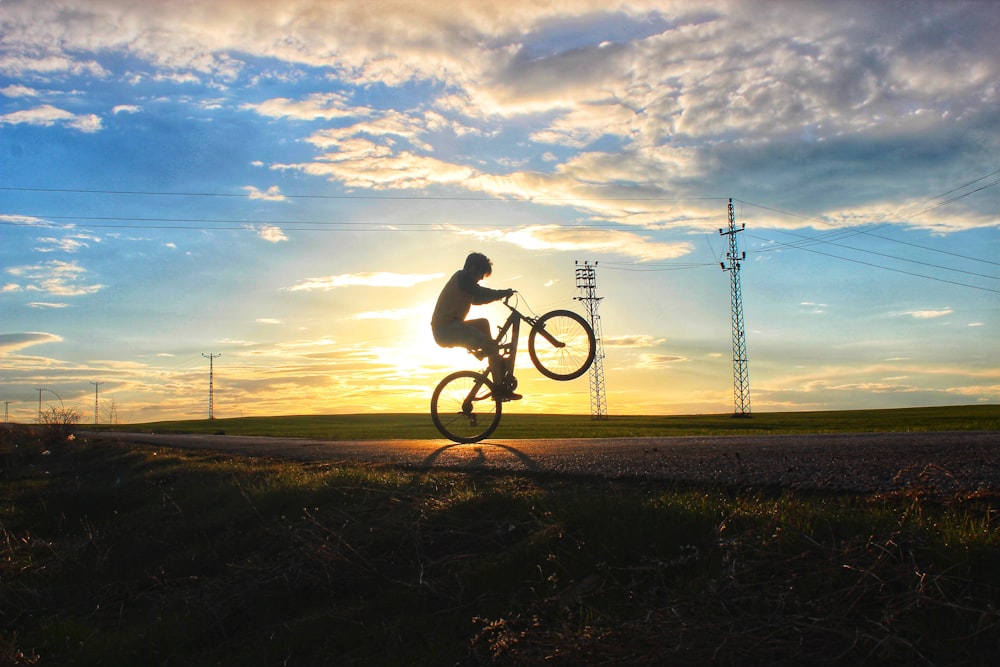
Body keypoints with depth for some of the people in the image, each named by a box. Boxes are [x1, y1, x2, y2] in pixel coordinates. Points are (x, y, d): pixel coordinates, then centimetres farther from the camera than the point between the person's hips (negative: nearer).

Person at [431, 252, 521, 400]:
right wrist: (504, 293, 0)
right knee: (492, 346, -11)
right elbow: (482, 293, -13)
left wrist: (499, 295, 17)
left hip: (443, 330, 10)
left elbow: (477, 299, 28)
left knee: (483, 323, 23)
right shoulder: (463, 277, -6)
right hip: (448, 329, -10)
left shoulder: (461, 278, 24)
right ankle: (499, 388, -11)